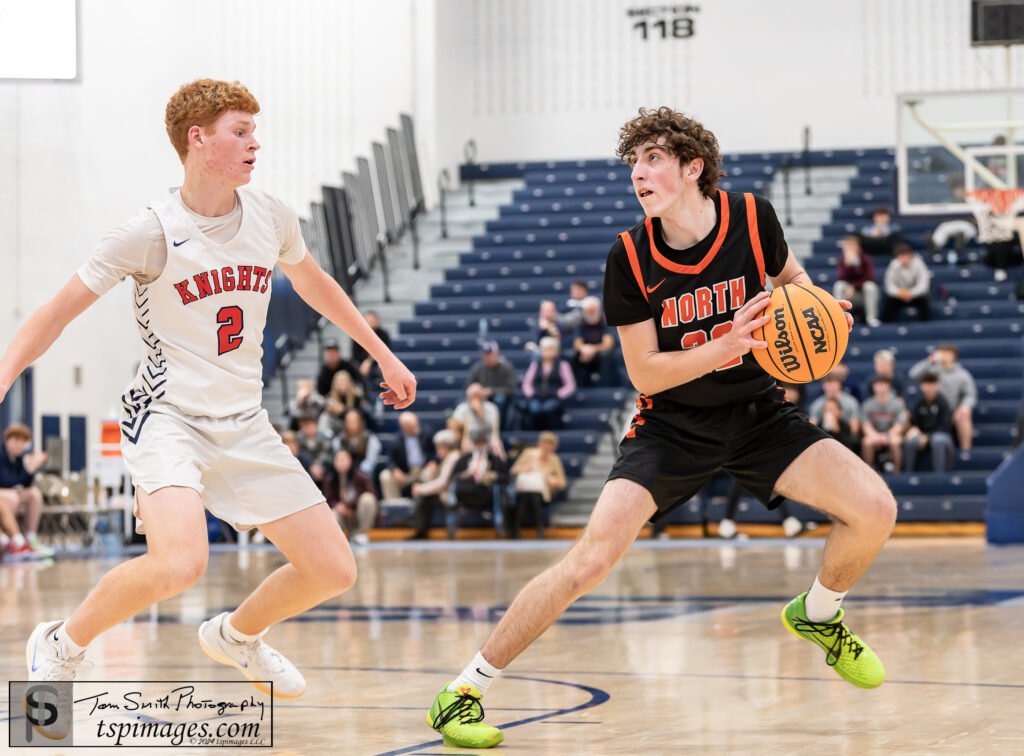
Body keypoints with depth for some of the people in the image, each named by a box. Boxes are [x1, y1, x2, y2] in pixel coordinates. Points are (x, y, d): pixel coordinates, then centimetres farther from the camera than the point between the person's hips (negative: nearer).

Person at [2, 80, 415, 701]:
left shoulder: (271, 217, 2)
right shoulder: (152, 232, -13)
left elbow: (312, 282, 23)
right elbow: (59, 312, -8)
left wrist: (384, 355, 27)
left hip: (245, 427, 6)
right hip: (167, 417, -6)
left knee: (334, 570, 1)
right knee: (181, 563, -32)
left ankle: (236, 635, 32)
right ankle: (63, 645, -5)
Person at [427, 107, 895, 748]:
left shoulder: (753, 218, -12)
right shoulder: (631, 257, -15)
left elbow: (790, 274, 11)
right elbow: (644, 371, -13)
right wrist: (724, 347, -29)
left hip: (758, 414, 2)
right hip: (672, 425, -2)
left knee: (875, 509, -16)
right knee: (592, 557, -20)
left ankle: (817, 614, 18)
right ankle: (463, 693, -8)